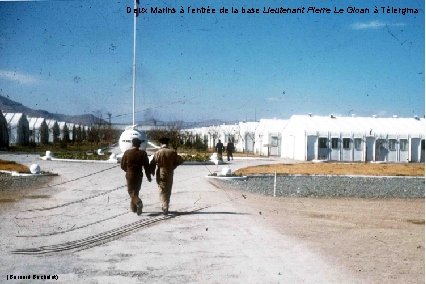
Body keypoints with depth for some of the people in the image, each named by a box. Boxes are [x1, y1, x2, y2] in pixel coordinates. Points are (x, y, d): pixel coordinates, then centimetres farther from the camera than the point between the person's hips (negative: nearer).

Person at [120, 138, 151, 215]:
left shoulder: (127, 153, -7)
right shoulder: (143, 153, -5)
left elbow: (123, 165, 0)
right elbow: (146, 166, -4)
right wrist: (148, 176, 7)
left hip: (130, 175, -2)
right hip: (139, 175, 2)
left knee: (131, 191, 4)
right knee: (136, 191, 16)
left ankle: (138, 202, -22)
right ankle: (134, 207, 22)